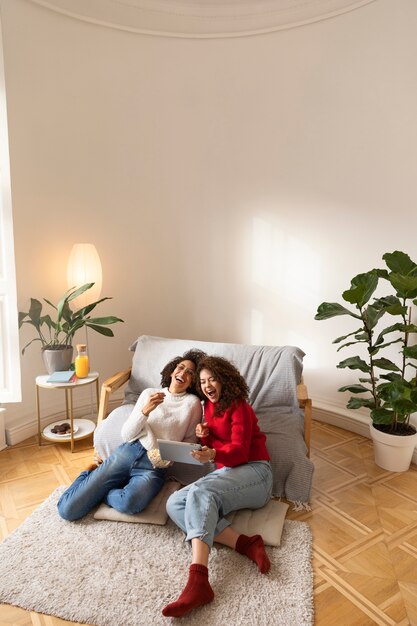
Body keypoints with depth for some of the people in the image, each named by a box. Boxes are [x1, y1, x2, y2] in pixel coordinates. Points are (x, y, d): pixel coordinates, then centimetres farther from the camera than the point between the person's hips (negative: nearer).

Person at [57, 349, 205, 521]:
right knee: (67, 509, -5)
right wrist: (145, 411, -10)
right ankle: (92, 472, 22)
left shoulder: (193, 403, 5)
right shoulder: (149, 393, 12)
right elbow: (126, 434, 6)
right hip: (127, 453, 2)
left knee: (129, 504, -37)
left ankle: (100, 492, -5)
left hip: (154, 468, -2)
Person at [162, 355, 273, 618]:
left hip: (254, 472, -7)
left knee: (200, 491, -35)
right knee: (175, 504, -19)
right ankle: (246, 544, -30)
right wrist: (204, 435, -4)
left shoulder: (239, 407, -4)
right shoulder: (209, 406, 17)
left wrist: (213, 454, -35)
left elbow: (240, 451, -14)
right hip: (225, 473, 7)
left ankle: (198, 581, -48)